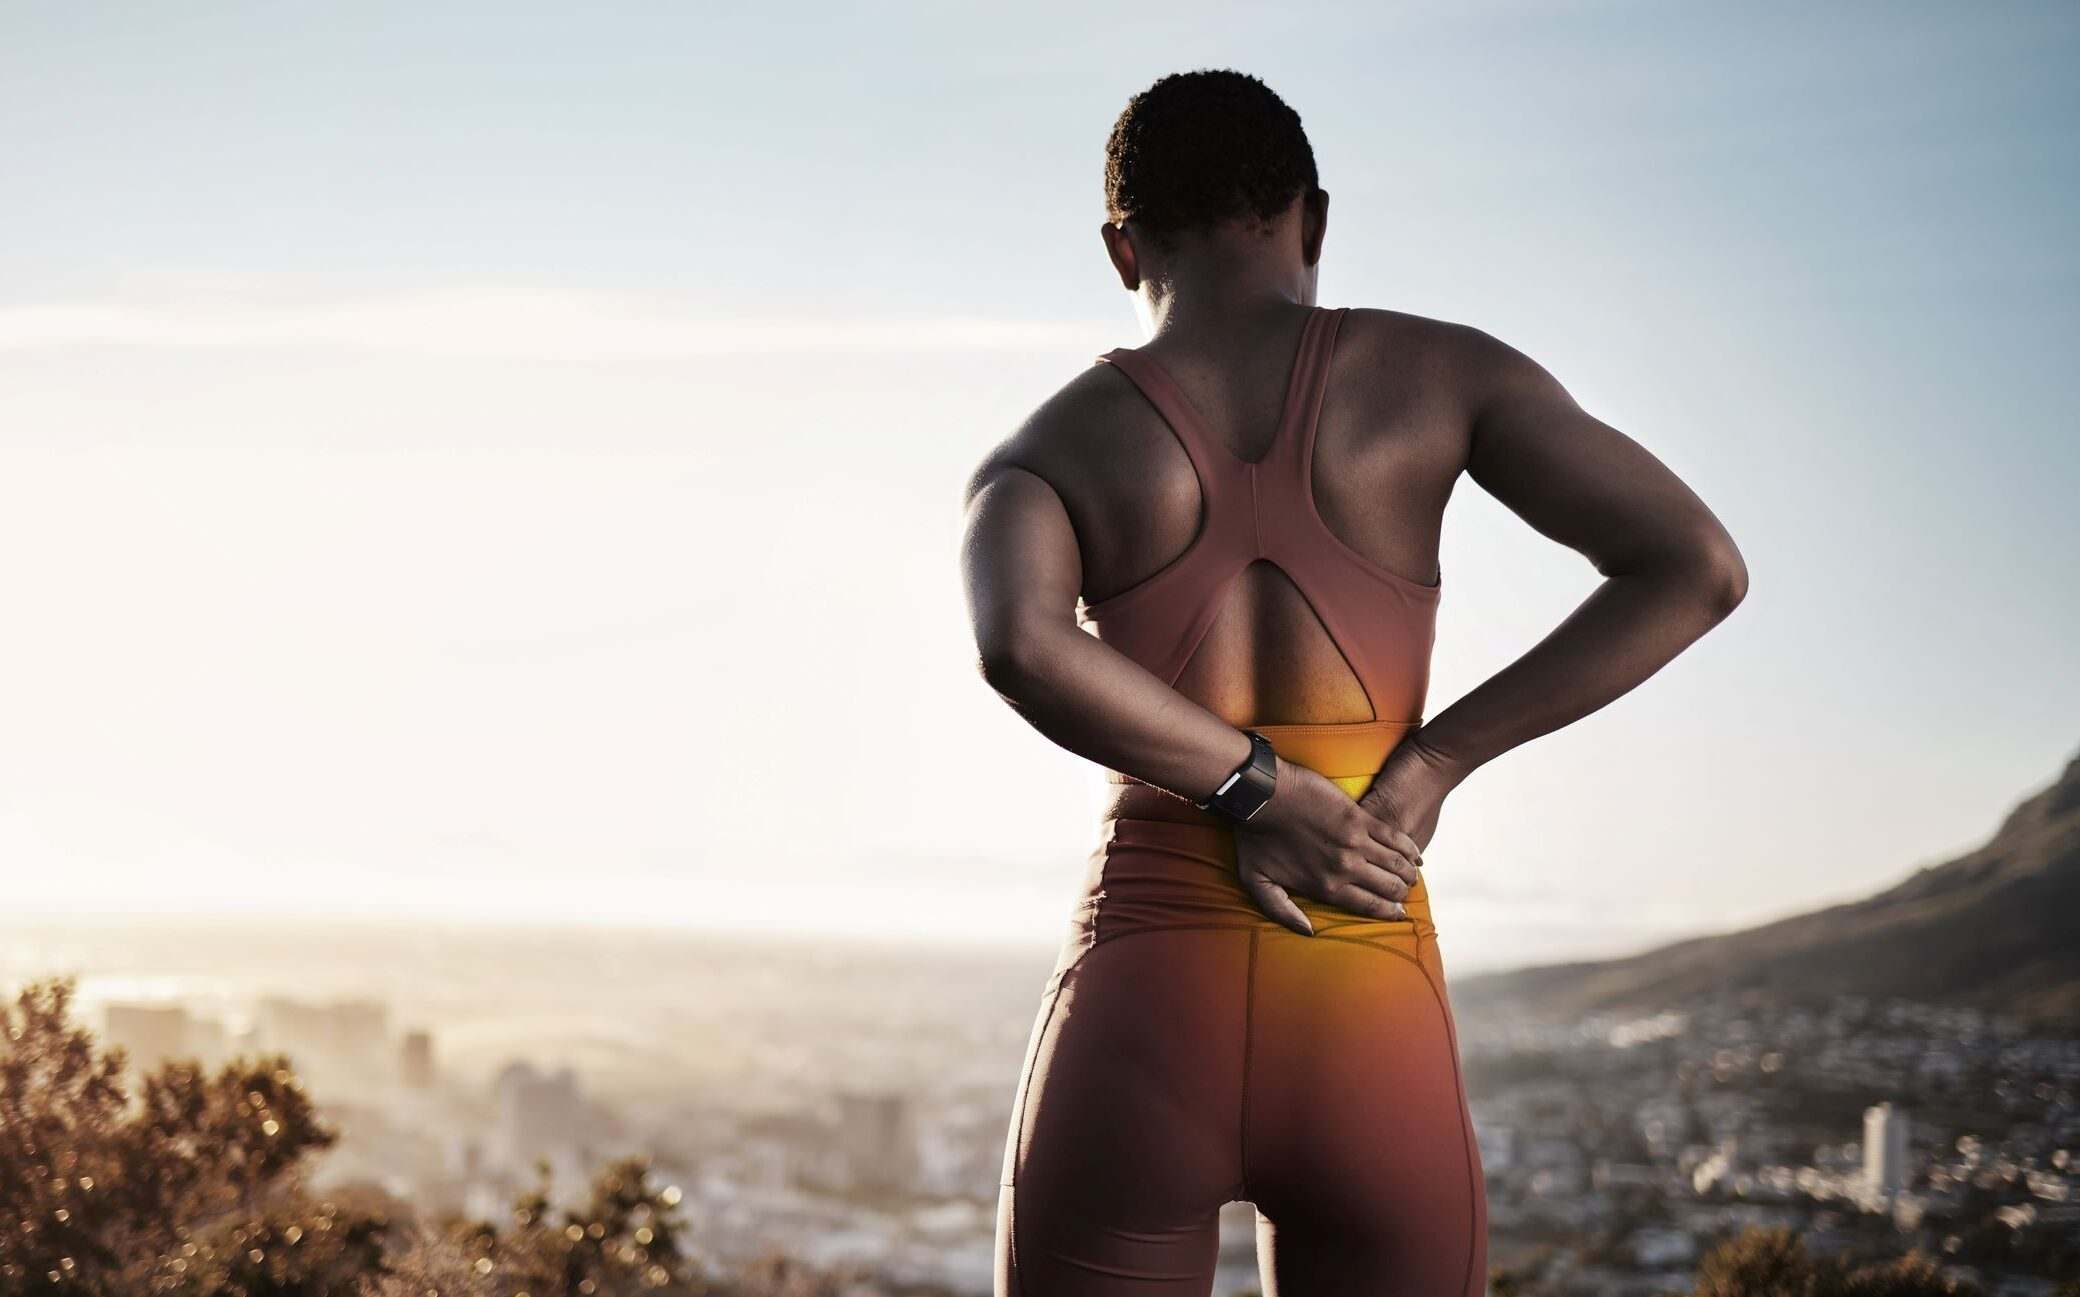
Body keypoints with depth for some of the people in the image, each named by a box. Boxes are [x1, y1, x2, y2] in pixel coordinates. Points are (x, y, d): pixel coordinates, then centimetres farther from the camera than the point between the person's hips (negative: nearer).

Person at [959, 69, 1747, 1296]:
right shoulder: (1437, 370, 6)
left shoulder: (1038, 455, 4)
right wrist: (1428, 761, -1)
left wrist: (1259, 793, -9)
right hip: (1377, 1043, 1)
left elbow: (1021, 647, -21)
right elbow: (1698, 567, -5)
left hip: (1136, 1032, 0)